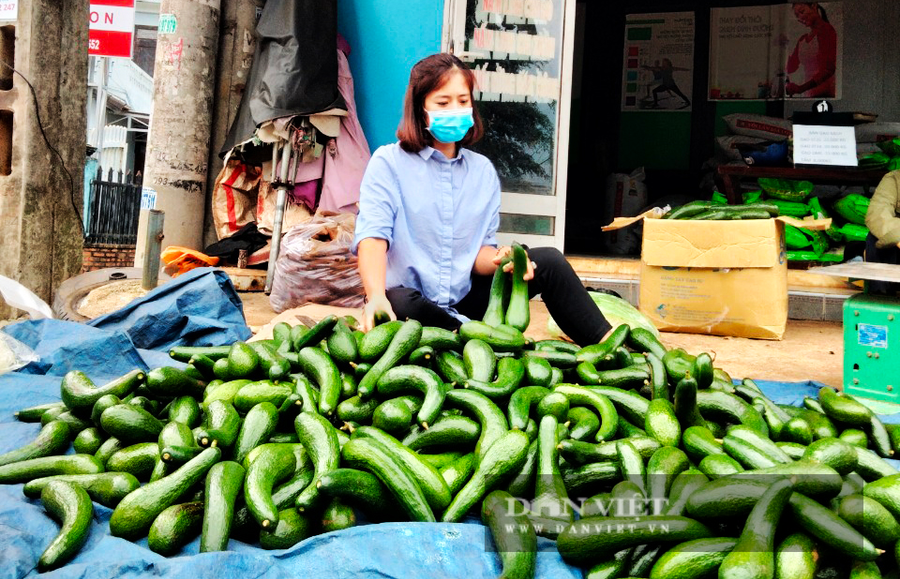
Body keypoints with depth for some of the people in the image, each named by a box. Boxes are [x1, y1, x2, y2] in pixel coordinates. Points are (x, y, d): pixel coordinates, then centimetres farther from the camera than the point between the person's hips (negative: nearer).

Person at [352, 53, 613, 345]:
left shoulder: (483, 170, 10)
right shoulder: (388, 162, -4)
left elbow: (482, 247, 5)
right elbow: (373, 234, -19)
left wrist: (497, 259, -21)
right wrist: (376, 297, -38)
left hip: (465, 302, 4)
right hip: (413, 300, -4)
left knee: (548, 261, -13)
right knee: (398, 303, -39)